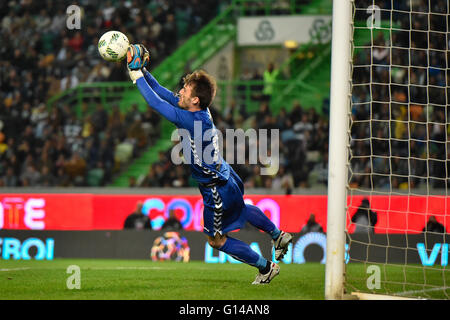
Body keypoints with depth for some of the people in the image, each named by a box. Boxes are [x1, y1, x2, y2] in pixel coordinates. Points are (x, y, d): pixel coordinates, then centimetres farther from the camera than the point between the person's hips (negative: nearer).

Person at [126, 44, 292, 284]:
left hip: (217, 190, -9)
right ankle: (278, 235, 52)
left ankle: (266, 267, 18)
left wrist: (137, 76, -23)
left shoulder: (192, 120, -32)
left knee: (216, 240, 11)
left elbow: (156, 102, -29)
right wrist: (143, 71, -5)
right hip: (227, 179, 9)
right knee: (240, 209, 37)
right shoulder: (198, 110, -8)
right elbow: (162, 93, 1)